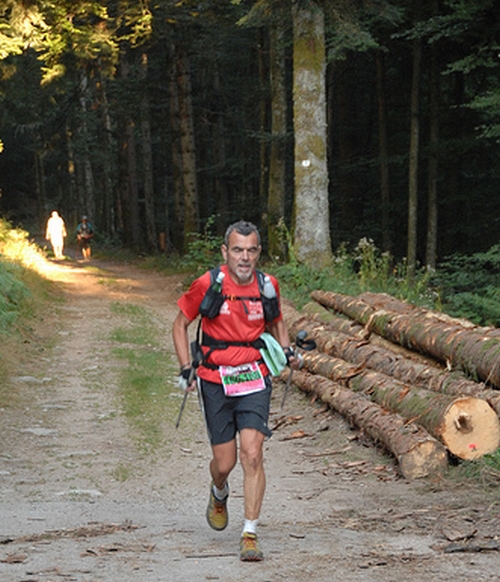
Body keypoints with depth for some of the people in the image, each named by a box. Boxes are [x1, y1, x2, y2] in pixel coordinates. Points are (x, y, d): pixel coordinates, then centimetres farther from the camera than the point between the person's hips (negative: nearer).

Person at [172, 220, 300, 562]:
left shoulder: (268, 286, -1)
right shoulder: (208, 285, -9)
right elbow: (180, 324, 5)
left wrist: (286, 350, 1)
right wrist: (186, 369, -3)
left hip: (254, 380, 1)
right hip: (215, 382, -1)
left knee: (252, 456, -13)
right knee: (224, 463, 4)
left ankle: (250, 534, -7)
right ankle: (219, 494, 41)